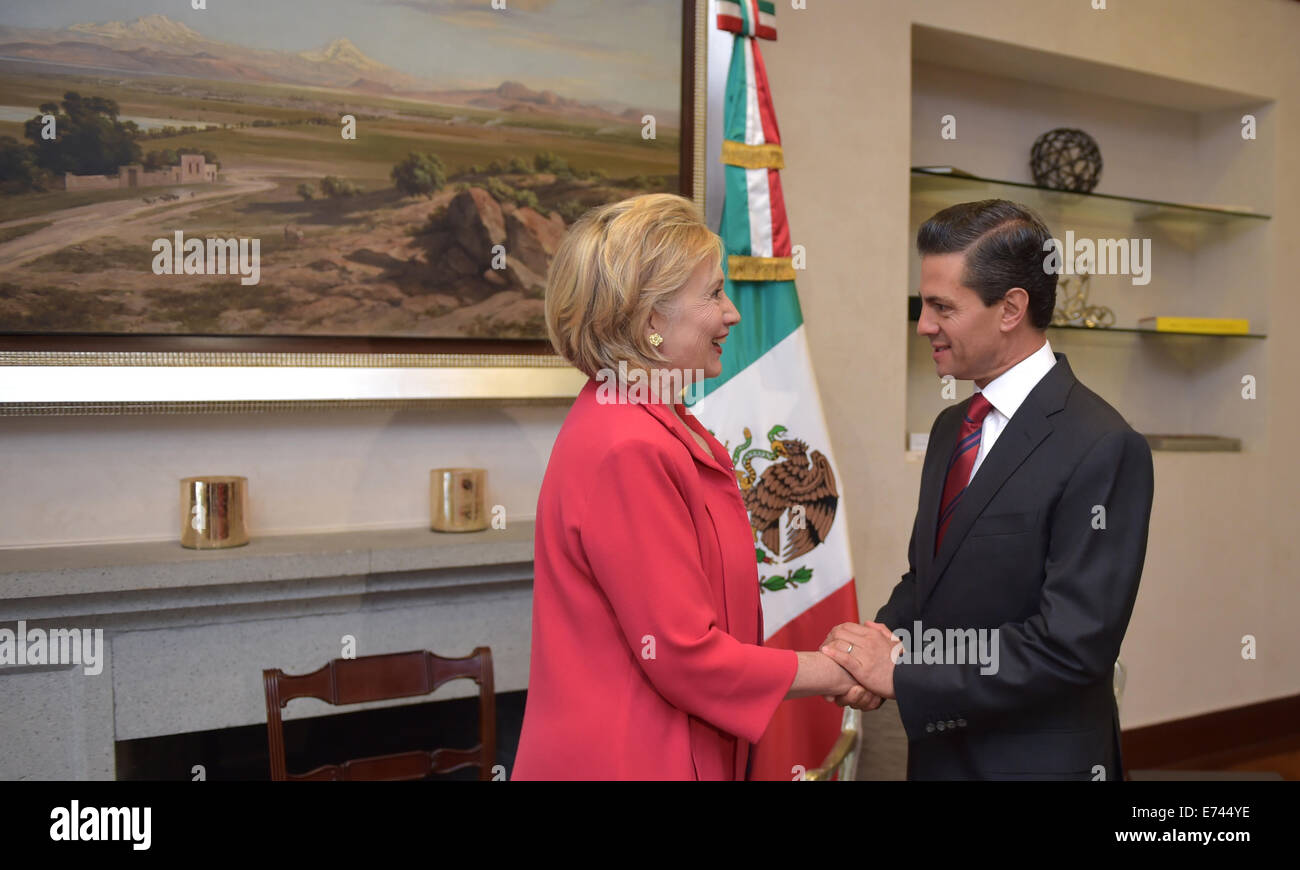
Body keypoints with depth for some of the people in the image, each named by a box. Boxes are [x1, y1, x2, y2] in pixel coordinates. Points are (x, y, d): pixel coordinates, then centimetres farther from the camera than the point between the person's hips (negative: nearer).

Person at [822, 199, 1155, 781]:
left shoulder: (1101, 449, -19)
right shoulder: (950, 428, 6)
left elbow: (1072, 644, -23)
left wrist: (902, 673, -20)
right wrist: (883, 638, -8)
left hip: (1035, 759, -6)